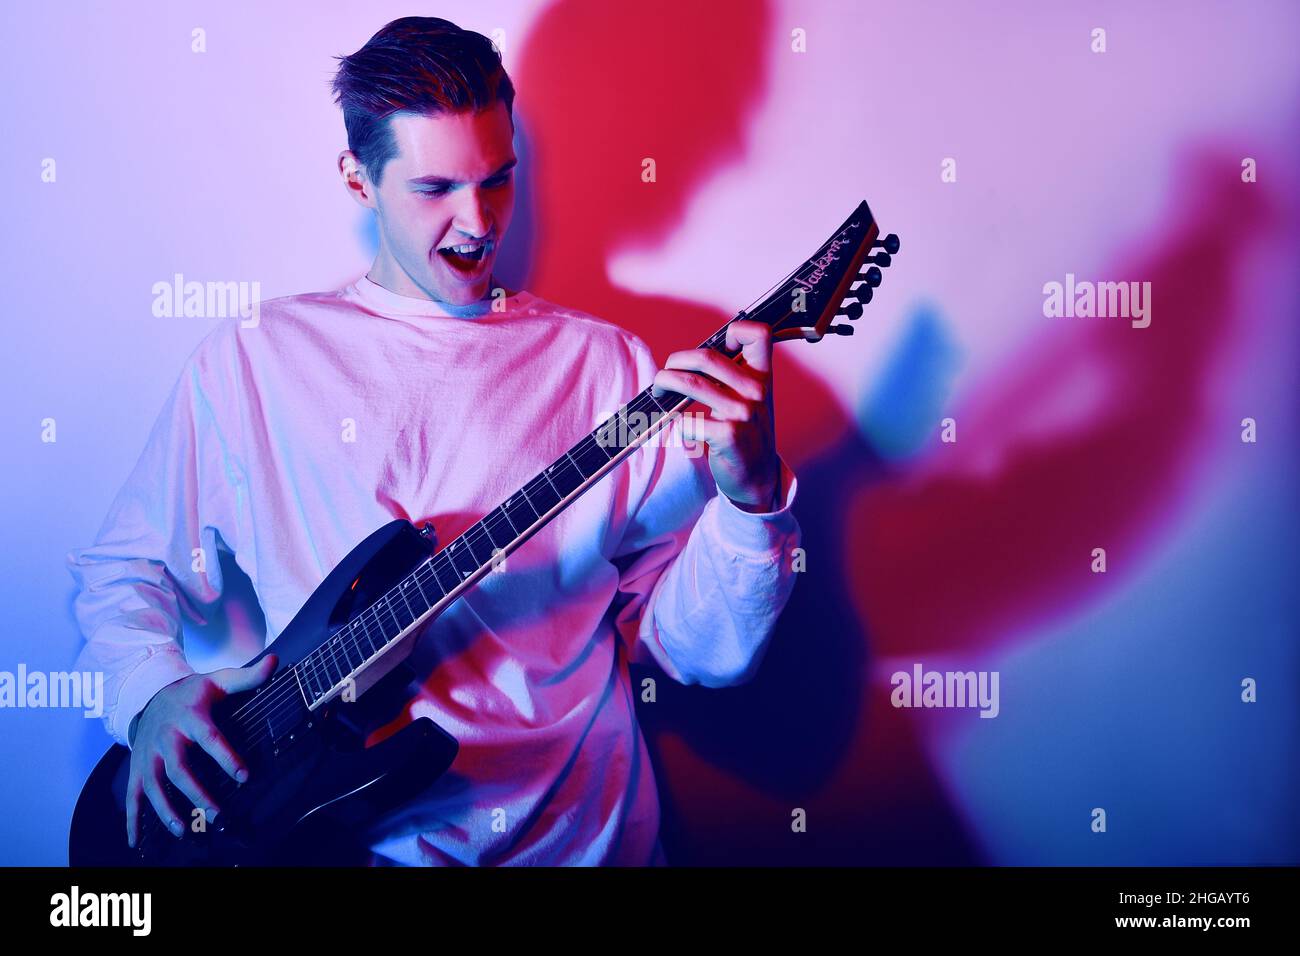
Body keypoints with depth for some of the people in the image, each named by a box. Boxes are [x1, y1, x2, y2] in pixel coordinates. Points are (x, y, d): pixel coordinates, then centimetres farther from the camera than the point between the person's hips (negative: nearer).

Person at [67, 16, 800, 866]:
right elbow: (126, 566, 15)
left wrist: (752, 496, -19)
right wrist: (151, 690, -5)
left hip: (574, 831, 2)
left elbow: (704, 653, -1)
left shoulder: (603, 365, 2)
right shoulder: (252, 359, 6)